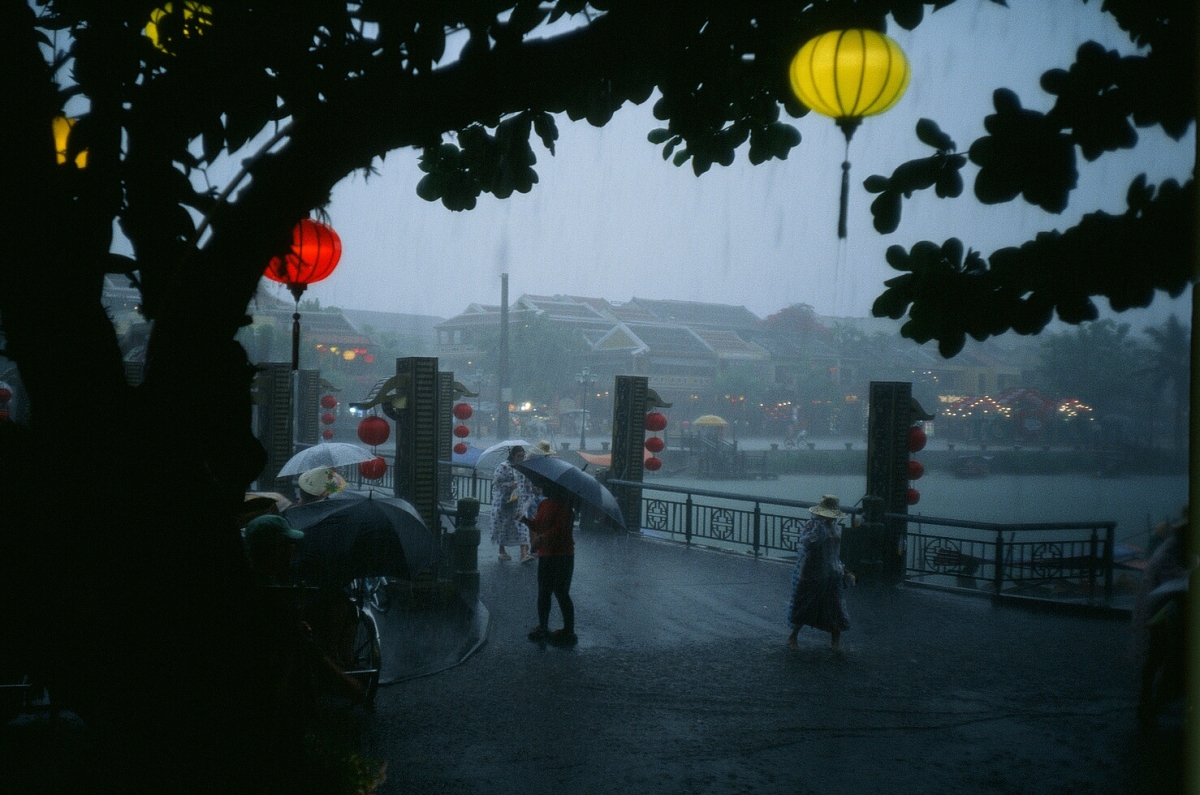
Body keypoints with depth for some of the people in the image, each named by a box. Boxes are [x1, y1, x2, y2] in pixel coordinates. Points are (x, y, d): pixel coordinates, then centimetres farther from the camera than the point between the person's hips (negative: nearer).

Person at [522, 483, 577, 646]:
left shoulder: (564, 505, -14)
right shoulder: (544, 504, 10)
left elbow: (559, 529, -23)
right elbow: (538, 525, 13)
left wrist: (541, 538, -32)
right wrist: (526, 520, -3)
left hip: (562, 555, -8)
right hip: (545, 554, 8)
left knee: (561, 593, -5)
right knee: (543, 593, 14)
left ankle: (568, 632, 3)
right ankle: (542, 628, 25)